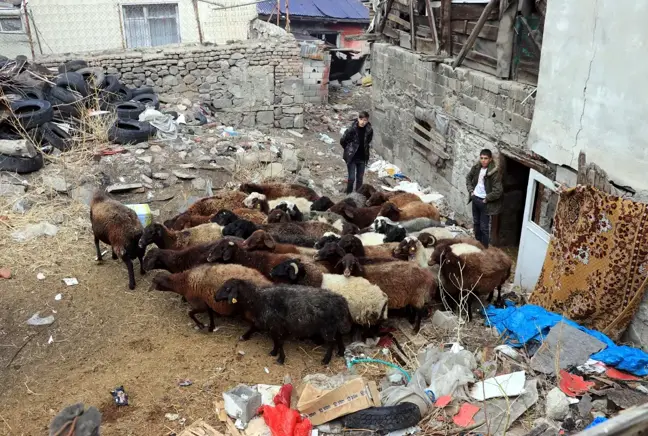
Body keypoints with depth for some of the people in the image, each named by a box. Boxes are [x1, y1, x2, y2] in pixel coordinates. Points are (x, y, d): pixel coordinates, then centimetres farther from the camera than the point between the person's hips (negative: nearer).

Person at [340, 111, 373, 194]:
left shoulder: (369, 130, -9)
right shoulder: (352, 129, -19)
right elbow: (342, 141, -7)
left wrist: (366, 150, 11)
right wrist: (349, 150, 4)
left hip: (362, 158, 4)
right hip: (351, 157, -3)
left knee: (360, 178, 12)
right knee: (352, 178, -3)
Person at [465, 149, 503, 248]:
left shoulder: (494, 172, -23)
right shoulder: (477, 167, -3)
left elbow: (497, 191, -25)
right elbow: (468, 178, 16)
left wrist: (486, 199, -17)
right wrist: (471, 190, 5)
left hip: (485, 202, -7)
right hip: (475, 199, 7)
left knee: (484, 227, 3)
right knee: (476, 223, 21)